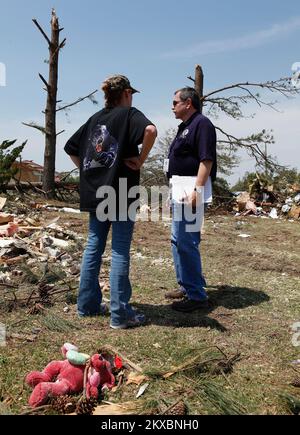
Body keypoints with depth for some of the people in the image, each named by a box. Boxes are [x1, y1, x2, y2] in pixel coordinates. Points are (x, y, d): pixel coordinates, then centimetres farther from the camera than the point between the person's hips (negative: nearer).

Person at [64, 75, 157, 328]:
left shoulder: (95, 119, 15)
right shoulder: (129, 113, -4)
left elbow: (71, 148, 19)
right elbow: (150, 130, -25)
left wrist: (87, 170, 14)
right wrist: (140, 160, -14)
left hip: (95, 193, 7)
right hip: (120, 193, -6)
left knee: (93, 247, 13)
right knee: (120, 252, -2)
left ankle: (88, 304, 22)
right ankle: (120, 314, 4)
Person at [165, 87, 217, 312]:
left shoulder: (202, 123, -10)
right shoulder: (185, 126, 21)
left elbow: (206, 160, -19)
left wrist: (196, 190, -26)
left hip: (191, 191, -11)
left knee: (187, 242, -10)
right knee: (178, 240, 16)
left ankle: (197, 295, 0)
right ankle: (186, 286, 28)